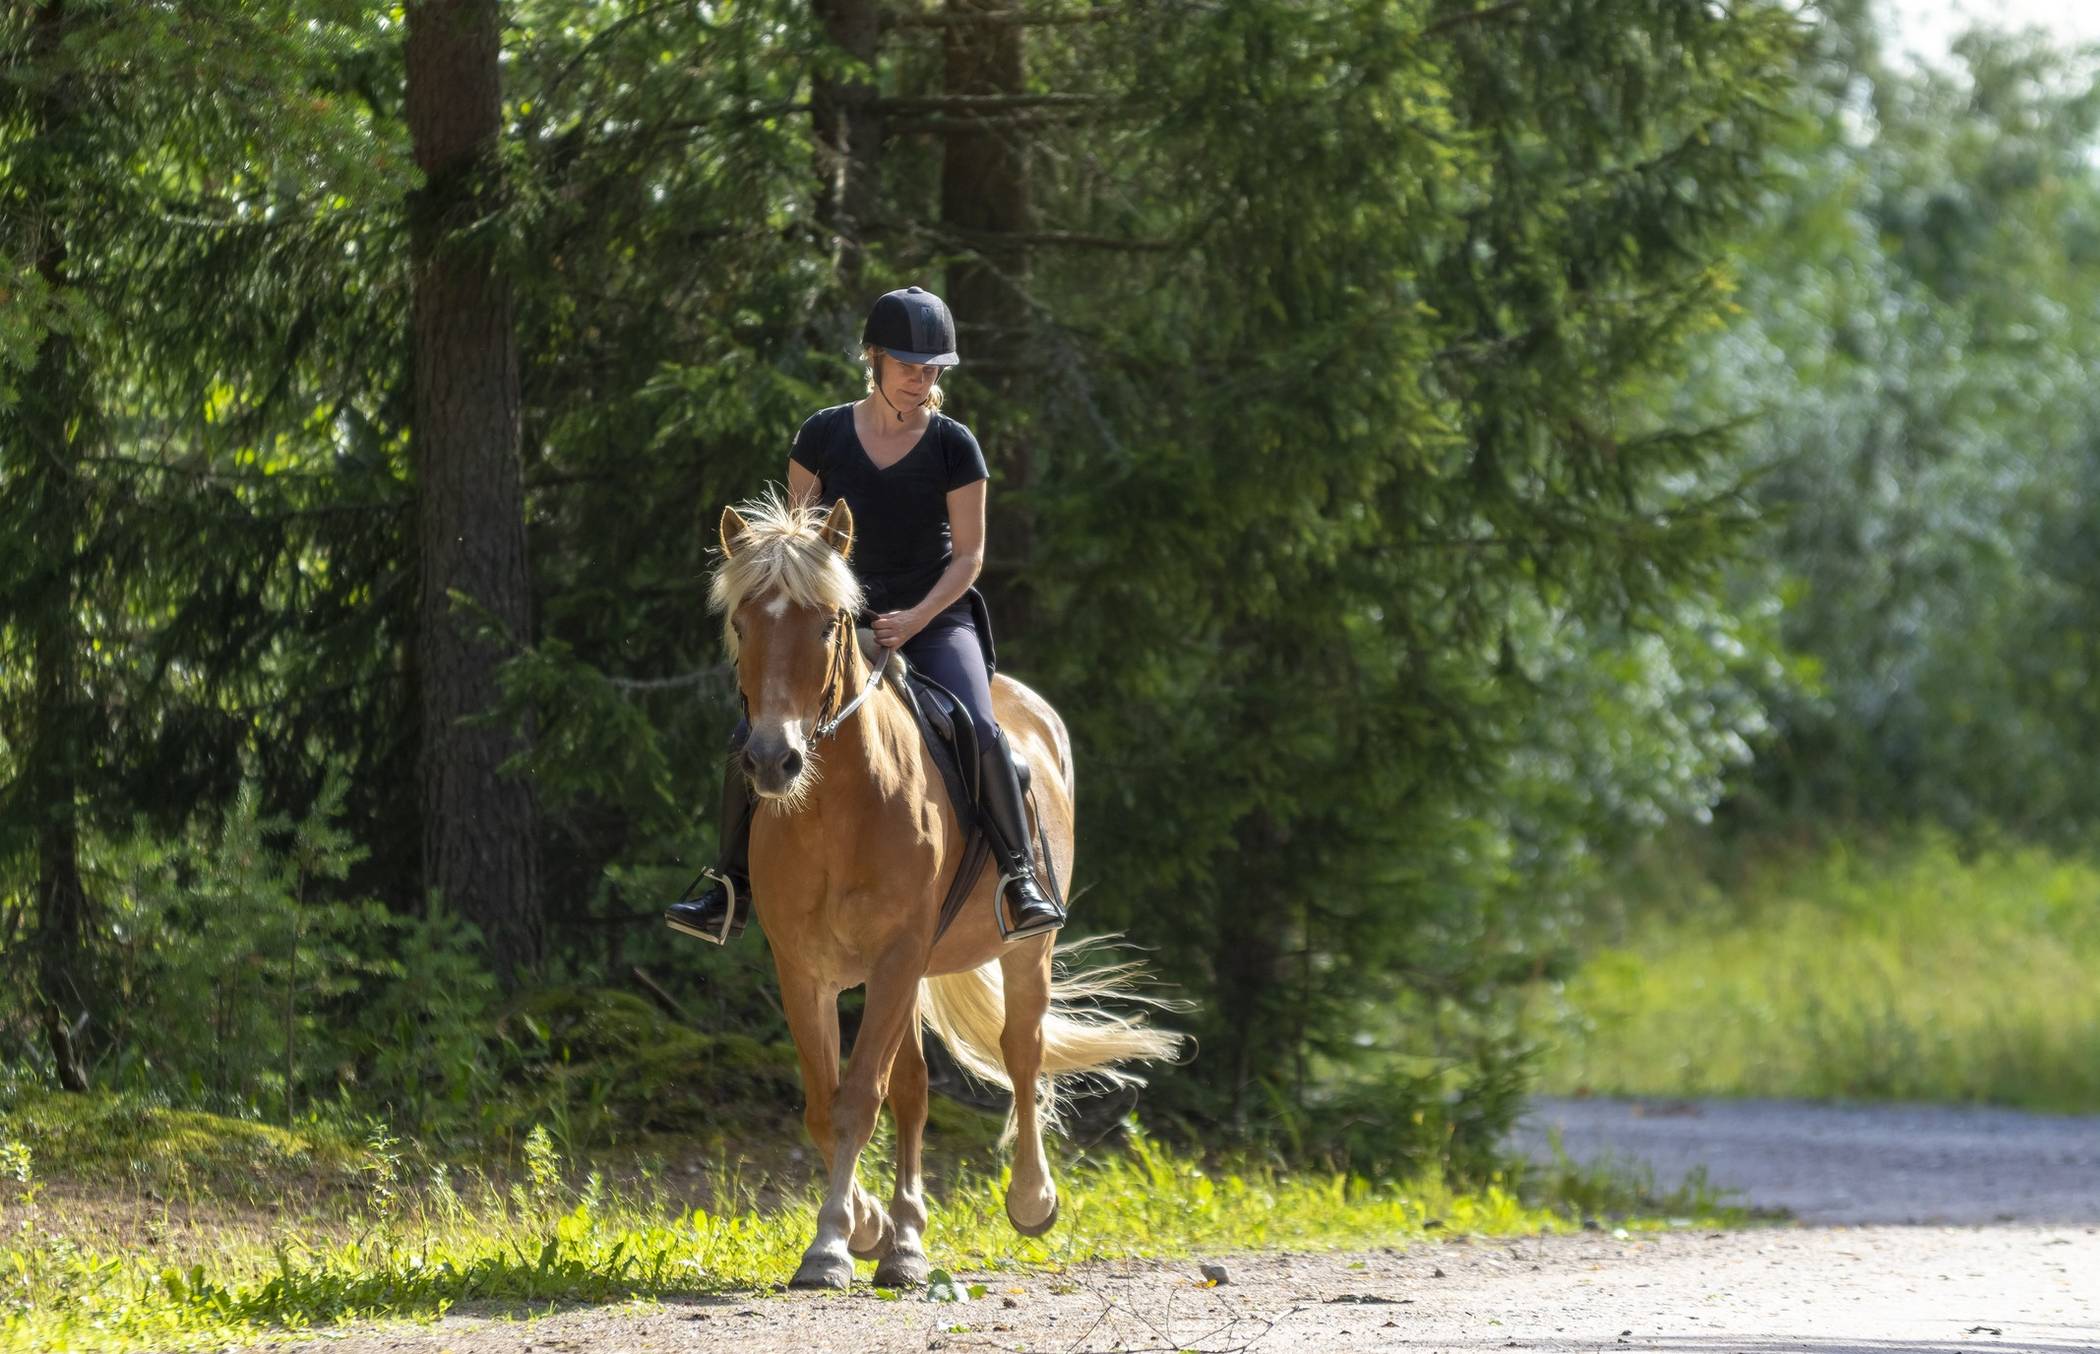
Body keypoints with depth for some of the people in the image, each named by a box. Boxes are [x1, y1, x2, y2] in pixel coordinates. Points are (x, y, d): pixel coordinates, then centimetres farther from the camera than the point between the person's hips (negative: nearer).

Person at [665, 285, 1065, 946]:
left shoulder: (954, 447, -4)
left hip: (936, 619, -2)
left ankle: (1022, 880, -20)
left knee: (977, 732, -29)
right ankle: (731, 893, 1)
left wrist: (915, 618, -18)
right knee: (752, 741, -13)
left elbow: (969, 554, -3)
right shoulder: (823, 436, 2)